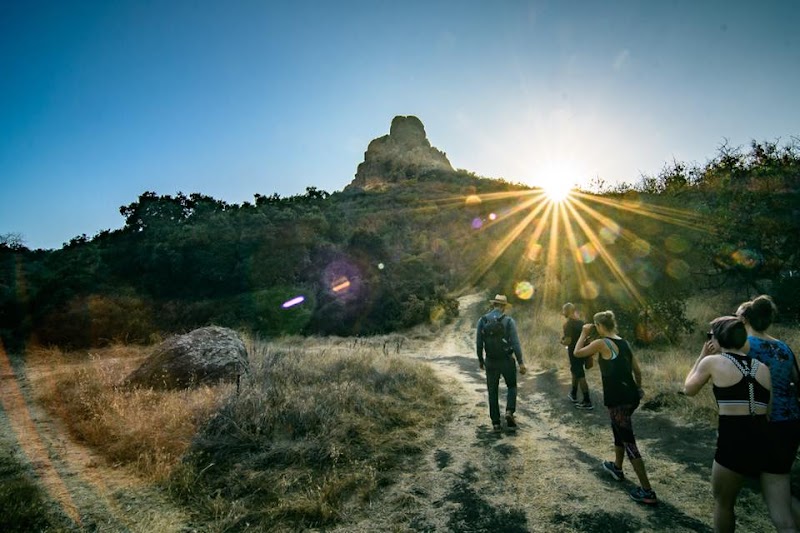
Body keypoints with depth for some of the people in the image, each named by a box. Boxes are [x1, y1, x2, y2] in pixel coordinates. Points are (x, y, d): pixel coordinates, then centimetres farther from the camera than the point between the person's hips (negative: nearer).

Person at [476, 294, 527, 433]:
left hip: (490, 362, 2)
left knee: (493, 392, 12)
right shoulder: (509, 321, -9)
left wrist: (480, 359, 13)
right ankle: (509, 411, -1)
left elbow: (478, 343, 0)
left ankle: (496, 423, 12)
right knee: (512, 387, 20)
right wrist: (521, 362, -6)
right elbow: (515, 343, -12)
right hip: (507, 360, -2)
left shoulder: (482, 321, -2)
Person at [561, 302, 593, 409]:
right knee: (575, 371, 24)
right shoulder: (581, 322, 6)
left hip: (575, 352, -8)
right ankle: (573, 395, 37)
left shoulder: (568, 324, -18)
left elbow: (568, 341, -24)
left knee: (580, 376, -3)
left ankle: (587, 402, 1)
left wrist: (562, 341, -4)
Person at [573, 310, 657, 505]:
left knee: (629, 442, -2)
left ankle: (647, 491, 3)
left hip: (618, 400, -9)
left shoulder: (602, 343, -15)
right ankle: (617, 468, 47)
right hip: (630, 396, 9)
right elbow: (637, 370, 14)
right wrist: (638, 389, 28)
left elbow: (577, 353, -4)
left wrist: (584, 334, 6)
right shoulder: (624, 342, 9)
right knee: (619, 431, 28)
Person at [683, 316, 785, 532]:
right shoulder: (762, 368, 11)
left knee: (722, 502, 14)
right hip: (765, 440, 5)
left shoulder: (713, 362, -3)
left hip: (734, 440, -5)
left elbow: (688, 389, 13)